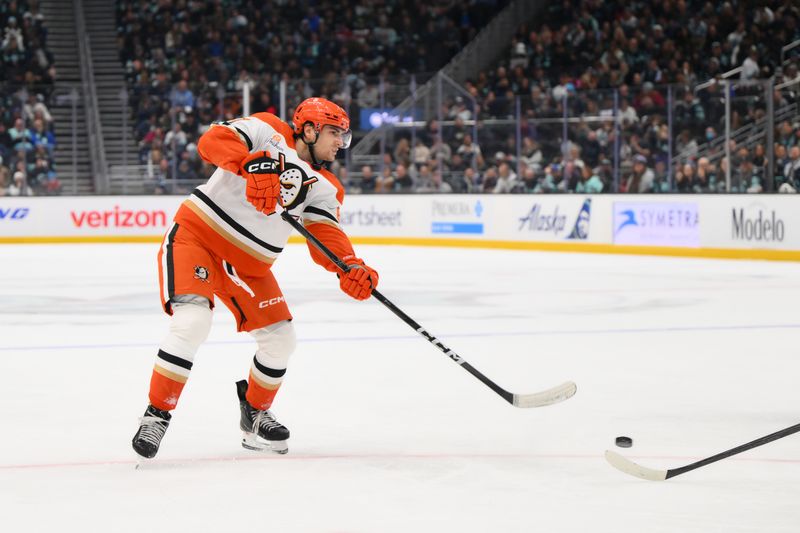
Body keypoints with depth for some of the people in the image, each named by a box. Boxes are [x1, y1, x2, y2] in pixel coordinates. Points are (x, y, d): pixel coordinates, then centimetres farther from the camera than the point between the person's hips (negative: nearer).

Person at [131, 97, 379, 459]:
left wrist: (350, 267, -30)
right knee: (192, 323, -26)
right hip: (196, 236, -7)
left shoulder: (324, 187, 5)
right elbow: (213, 141, -25)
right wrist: (252, 164, -44)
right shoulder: (268, 132, -10)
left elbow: (326, 238, -8)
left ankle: (255, 415, 30)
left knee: (280, 339, 6)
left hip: (247, 266, 7)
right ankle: (157, 414, -13)